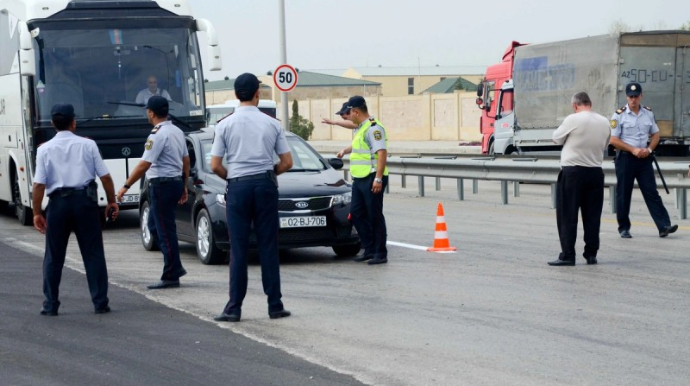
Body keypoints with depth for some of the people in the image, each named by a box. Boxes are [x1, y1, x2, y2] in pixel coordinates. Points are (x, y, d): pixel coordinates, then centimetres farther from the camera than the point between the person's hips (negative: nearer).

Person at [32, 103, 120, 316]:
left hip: (58, 202, 0)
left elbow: (39, 184, -5)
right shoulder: (88, 145, 0)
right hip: (85, 201, 0)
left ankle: (50, 305, 12)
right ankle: (100, 302, 6)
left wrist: (37, 212, 2)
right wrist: (112, 202, 12)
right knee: (93, 254, 7)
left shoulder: (45, 149, -1)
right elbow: (105, 177, 0)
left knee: (54, 256, 10)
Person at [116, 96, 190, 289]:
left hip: (162, 184, -9)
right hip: (176, 182, 9)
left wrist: (125, 186, -17)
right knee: (154, 225, 18)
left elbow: (144, 165, -21)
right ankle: (175, 267, 17)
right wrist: (184, 186, 23)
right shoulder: (177, 131, 11)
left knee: (165, 231, -4)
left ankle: (171, 276, 0)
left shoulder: (158, 135, -17)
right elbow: (186, 160, 16)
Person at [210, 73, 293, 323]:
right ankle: (275, 305, 7)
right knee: (268, 247, 5)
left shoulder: (225, 125, -1)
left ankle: (234, 308, 0)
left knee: (238, 249, 1)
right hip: (265, 185, 1)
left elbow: (215, 166, -2)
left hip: (238, 187, -1)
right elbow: (287, 162, 3)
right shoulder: (272, 124, 3)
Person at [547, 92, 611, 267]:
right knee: (592, 216, 10)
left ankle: (567, 255, -3)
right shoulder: (604, 122, 5)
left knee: (567, 216, 0)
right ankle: (591, 254, 12)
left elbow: (557, 138, 2)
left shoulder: (573, 119, -11)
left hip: (572, 172, -5)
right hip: (595, 172, 5)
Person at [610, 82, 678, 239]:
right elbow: (614, 140, -8)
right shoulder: (619, 115, -6)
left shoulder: (648, 113, 8)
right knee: (623, 194, 3)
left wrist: (649, 149, -3)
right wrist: (633, 150, -14)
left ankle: (664, 226, -8)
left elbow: (655, 134, 16)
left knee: (651, 192, -2)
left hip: (644, 158, 3)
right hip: (625, 158, -3)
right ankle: (624, 228, 14)